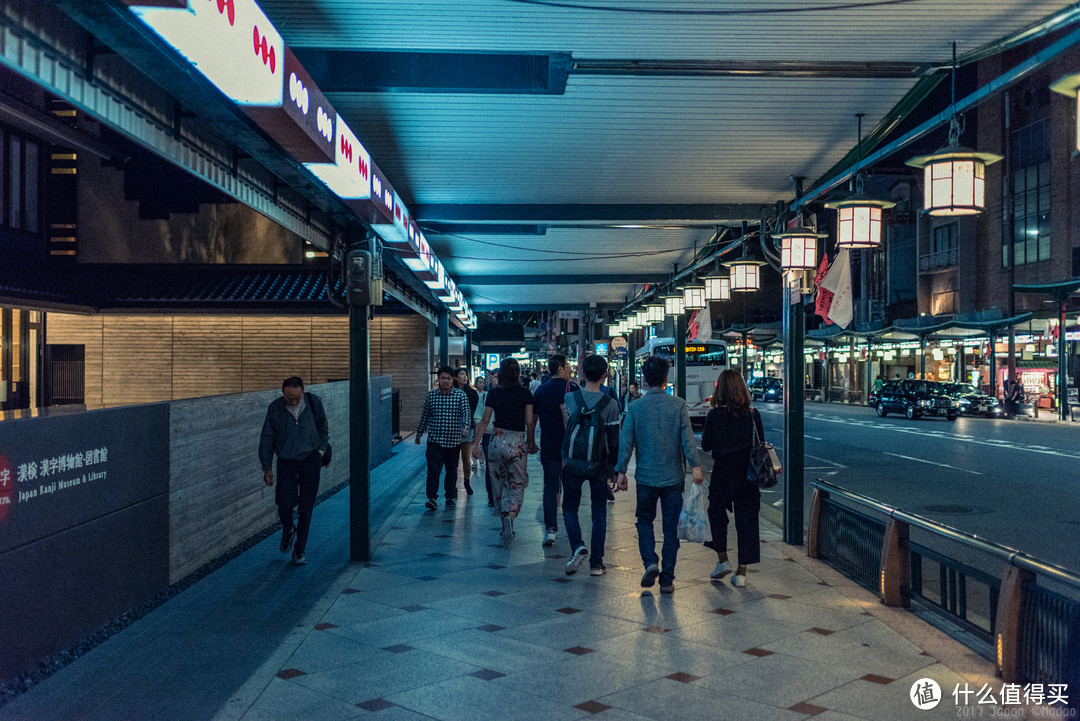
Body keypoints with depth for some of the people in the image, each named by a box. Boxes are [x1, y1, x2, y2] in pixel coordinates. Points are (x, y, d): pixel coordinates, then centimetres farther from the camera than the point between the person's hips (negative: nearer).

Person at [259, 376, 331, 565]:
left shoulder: (314, 402, -8)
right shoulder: (275, 408, -9)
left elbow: (323, 427, 10)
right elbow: (267, 438, -1)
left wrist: (322, 449, 14)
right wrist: (267, 468, -2)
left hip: (310, 459, 0)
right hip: (286, 461, 0)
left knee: (306, 506, -1)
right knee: (285, 504, -9)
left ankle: (299, 551, 12)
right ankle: (288, 530, 27)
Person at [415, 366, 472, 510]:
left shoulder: (461, 396, -1)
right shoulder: (431, 395, 5)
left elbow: (466, 413, -10)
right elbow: (424, 416, 14)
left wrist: (465, 428, -29)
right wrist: (419, 434, 19)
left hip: (454, 440, 0)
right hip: (434, 440, 0)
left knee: (452, 471, 11)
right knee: (433, 469, -11)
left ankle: (450, 497, 25)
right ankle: (432, 498, -10)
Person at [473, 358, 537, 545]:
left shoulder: (493, 393, 0)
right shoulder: (525, 393, -3)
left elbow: (485, 421, 2)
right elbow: (530, 422, -1)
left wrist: (476, 442, 8)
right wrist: (531, 442, 12)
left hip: (497, 442, 1)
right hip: (517, 442, -1)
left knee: (499, 483, 15)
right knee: (517, 484, 4)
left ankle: (504, 518, 19)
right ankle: (510, 517, -20)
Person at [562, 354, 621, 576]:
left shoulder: (570, 398, -9)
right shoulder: (610, 404, -9)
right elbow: (614, 440, -4)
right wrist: (614, 468, 5)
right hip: (600, 465, 0)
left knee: (570, 507, 14)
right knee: (599, 512, 11)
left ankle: (578, 547, -9)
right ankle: (596, 562, 11)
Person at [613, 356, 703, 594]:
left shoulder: (635, 407, -3)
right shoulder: (678, 405, -5)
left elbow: (626, 441, -3)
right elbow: (687, 438, -10)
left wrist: (621, 470, 3)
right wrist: (695, 466, -8)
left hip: (645, 476, 0)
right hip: (673, 476, 0)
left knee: (644, 521, 19)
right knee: (670, 528, 8)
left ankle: (650, 563, -1)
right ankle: (667, 580, 9)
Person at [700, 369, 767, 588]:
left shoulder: (715, 415, -12)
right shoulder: (753, 414, -6)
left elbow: (706, 445, -5)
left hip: (722, 474, -2)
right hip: (749, 475, 2)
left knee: (717, 515, 19)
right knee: (746, 520, 7)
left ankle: (722, 560, 18)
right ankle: (741, 572, 9)